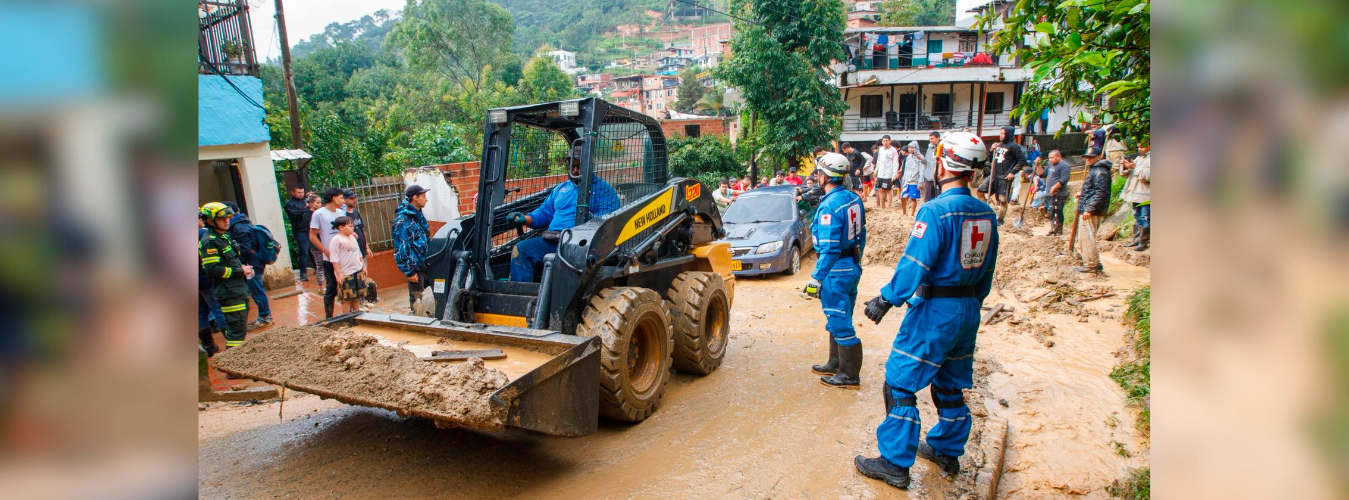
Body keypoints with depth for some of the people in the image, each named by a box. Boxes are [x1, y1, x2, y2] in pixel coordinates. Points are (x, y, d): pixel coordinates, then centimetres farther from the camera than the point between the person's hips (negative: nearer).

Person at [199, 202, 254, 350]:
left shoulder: (224, 236, 17)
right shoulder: (209, 241, -14)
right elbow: (212, 269, -21)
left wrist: (243, 267, 9)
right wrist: (240, 271, -16)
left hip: (238, 290, 10)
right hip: (229, 293, -10)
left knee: (240, 327, 18)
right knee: (237, 328, -10)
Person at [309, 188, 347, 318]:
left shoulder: (341, 212, 10)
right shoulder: (319, 214, -6)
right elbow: (312, 237, -7)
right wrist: (328, 253, -11)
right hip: (329, 259, -5)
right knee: (331, 289, 1)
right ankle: (329, 317, 11)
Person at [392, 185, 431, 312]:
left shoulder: (419, 215, 12)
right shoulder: (403, 220, -16)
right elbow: (401, 248, -18)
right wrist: (409, 272, -18)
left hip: (425, 264, 9)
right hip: (415, 267, -8)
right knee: (417, 301, -2)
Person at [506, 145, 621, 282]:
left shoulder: (603, 189, 9)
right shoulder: (560, 188, 30)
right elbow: (545, 212, 29)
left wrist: (590, 218, -27)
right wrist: (525, 219, 9)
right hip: (551, 240, 7)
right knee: (520, 249, -14)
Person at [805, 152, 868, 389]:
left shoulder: (829, 206, -21)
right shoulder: (854, 199, 7)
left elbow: (829, 248, -24)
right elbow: (861, 236, 15)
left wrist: (816, 279, -21)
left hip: (836, 271, -10)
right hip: (853, 267, 10)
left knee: (840, 323, 0)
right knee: (839, 320, 20)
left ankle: (850, 376, 9)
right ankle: (836, 364, 33)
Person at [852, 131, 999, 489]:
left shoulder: (936, 210, -18)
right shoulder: (985, 213, 6)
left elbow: (914, 264, -23)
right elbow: (987, 271, 13)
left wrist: (884, 300, -17)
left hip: (935, 311, -8)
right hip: (968, 310, 8)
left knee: (900, 384, -1)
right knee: (951, 386, 20)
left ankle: (895, 464, 4)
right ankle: (947, 452, 33)